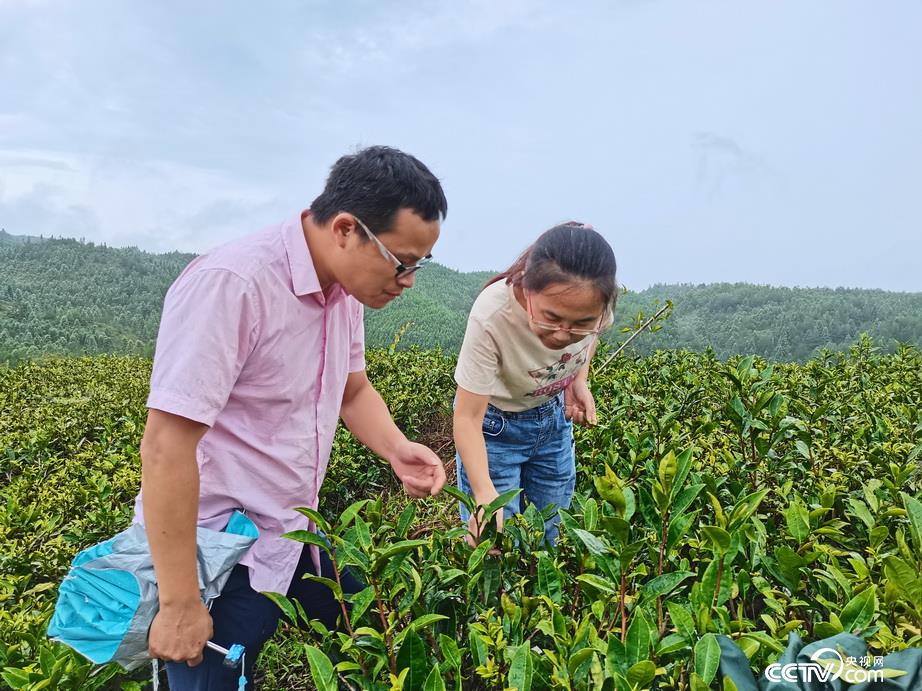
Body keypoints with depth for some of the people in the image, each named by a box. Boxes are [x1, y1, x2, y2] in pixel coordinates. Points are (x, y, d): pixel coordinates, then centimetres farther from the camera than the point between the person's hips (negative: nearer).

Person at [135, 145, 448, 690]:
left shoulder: (344, 287, 0)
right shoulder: (229, 285, -27)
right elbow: (167, 446, -28)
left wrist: (397, 450, -7)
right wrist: (180, 604, -22)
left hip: (293, 537, 8)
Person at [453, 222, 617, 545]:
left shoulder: (593, 303, -27)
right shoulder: (491, 318, -38)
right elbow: (468, 419, -31)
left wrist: (579, 380, -14)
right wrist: (485, 493, -44)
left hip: (554, 415, 4)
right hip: (494, 425, -4)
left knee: (549, 535, 16)